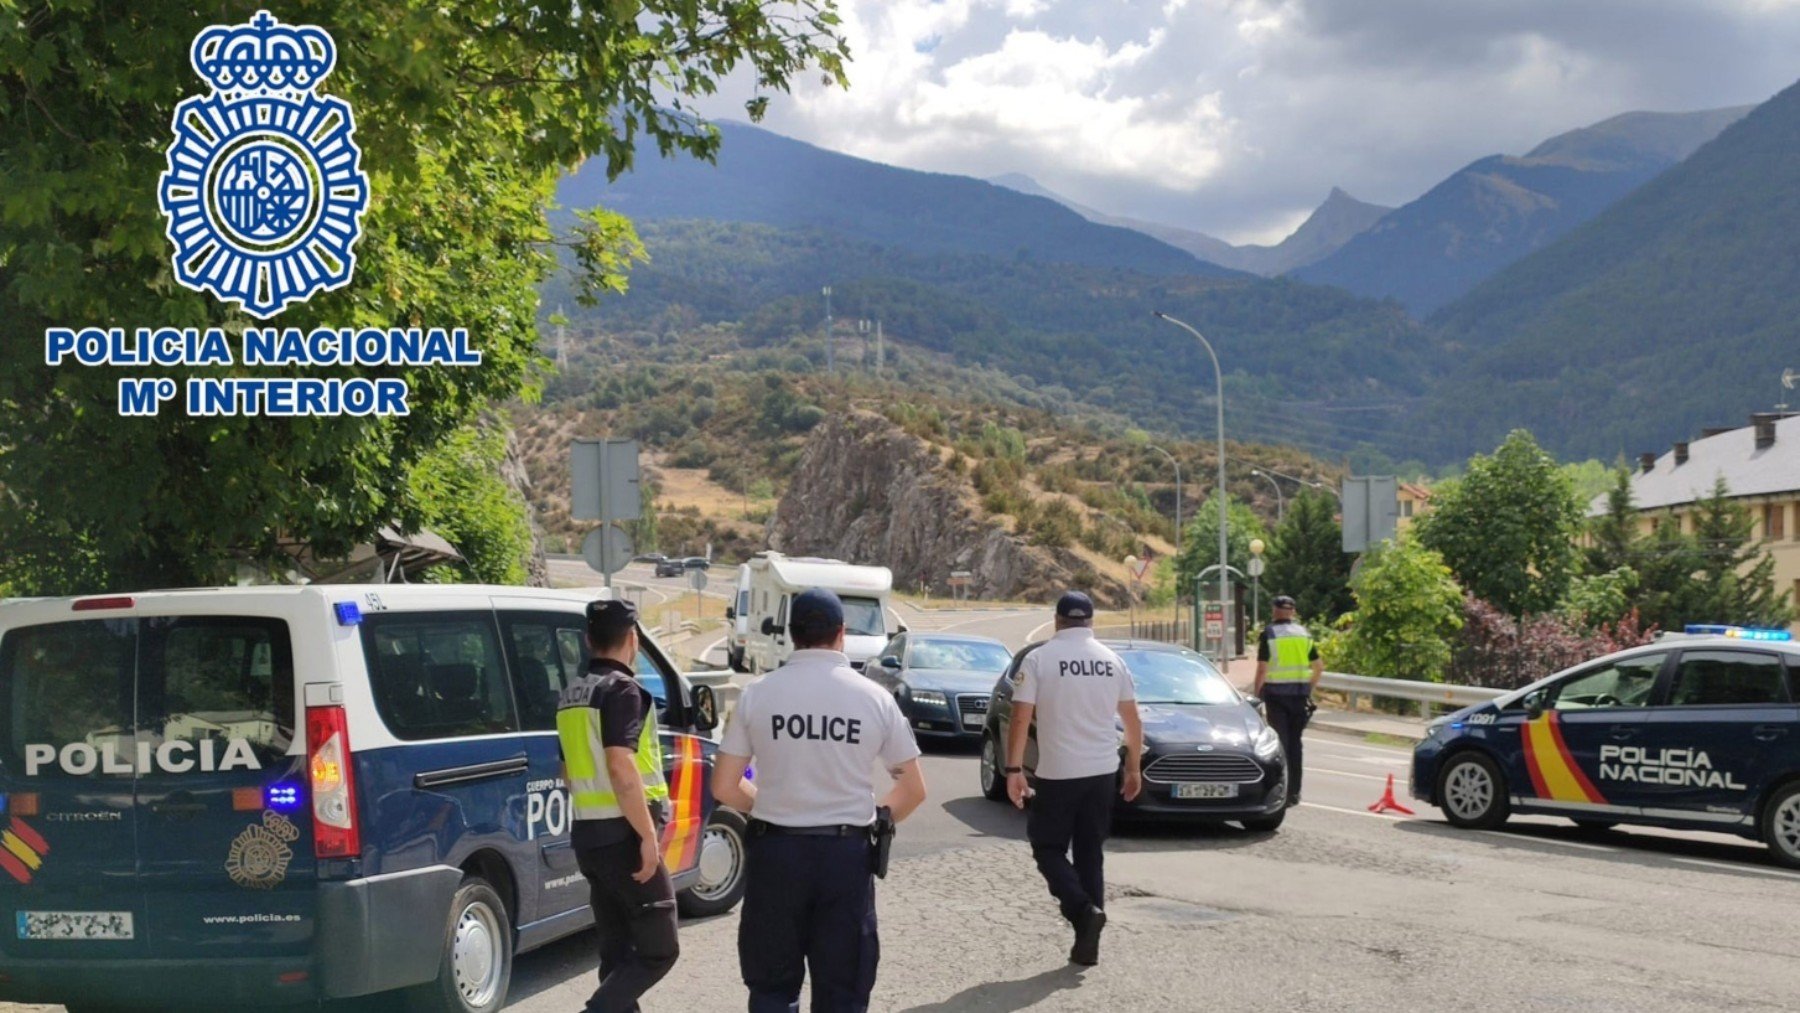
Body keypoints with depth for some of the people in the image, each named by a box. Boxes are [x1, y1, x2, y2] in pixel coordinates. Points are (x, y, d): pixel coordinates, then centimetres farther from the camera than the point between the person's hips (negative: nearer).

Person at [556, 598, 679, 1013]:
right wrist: (648, 835, -20)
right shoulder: (621, 689, -13)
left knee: (617, 951, 14)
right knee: (658, 949, -2)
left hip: (588, 834, 9)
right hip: (623, 836, -9)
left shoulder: (572, 696, 14)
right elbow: (621, 768, -22)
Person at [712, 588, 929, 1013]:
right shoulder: (874, 698, -2)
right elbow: (913, 789, 3)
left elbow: (724, 787, 0)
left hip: (775, 850, 0)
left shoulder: (757, 694, -3)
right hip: (847, 853, 0)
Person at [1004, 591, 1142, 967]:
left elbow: (1021, 718, -12)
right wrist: (1134, 767, 20)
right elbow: (1132, 720, 11)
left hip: (1058, 773, -4)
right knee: (1091, 852, 12)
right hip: (1103, 771, 4)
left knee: (1048, 847, 9)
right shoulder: (1112, 661, 6)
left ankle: (1083, 910, -13)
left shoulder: (1039, 659, -7)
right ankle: (1087, 943, 11)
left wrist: (1013, 770, -8)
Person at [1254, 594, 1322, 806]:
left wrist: (1256, 694, -4)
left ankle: (1282, 790, -7)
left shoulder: (1269, 634, -6)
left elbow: (1262, 669, -11)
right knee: (1295, 742, 12)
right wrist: (1309, 688, 19)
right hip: (1299, 693, 4)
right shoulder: (1304, 633, 8)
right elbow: (1319, 666, 9)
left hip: (1276, 693, -4)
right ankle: (1294, 791, 14)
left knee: (1280, 741, -1)